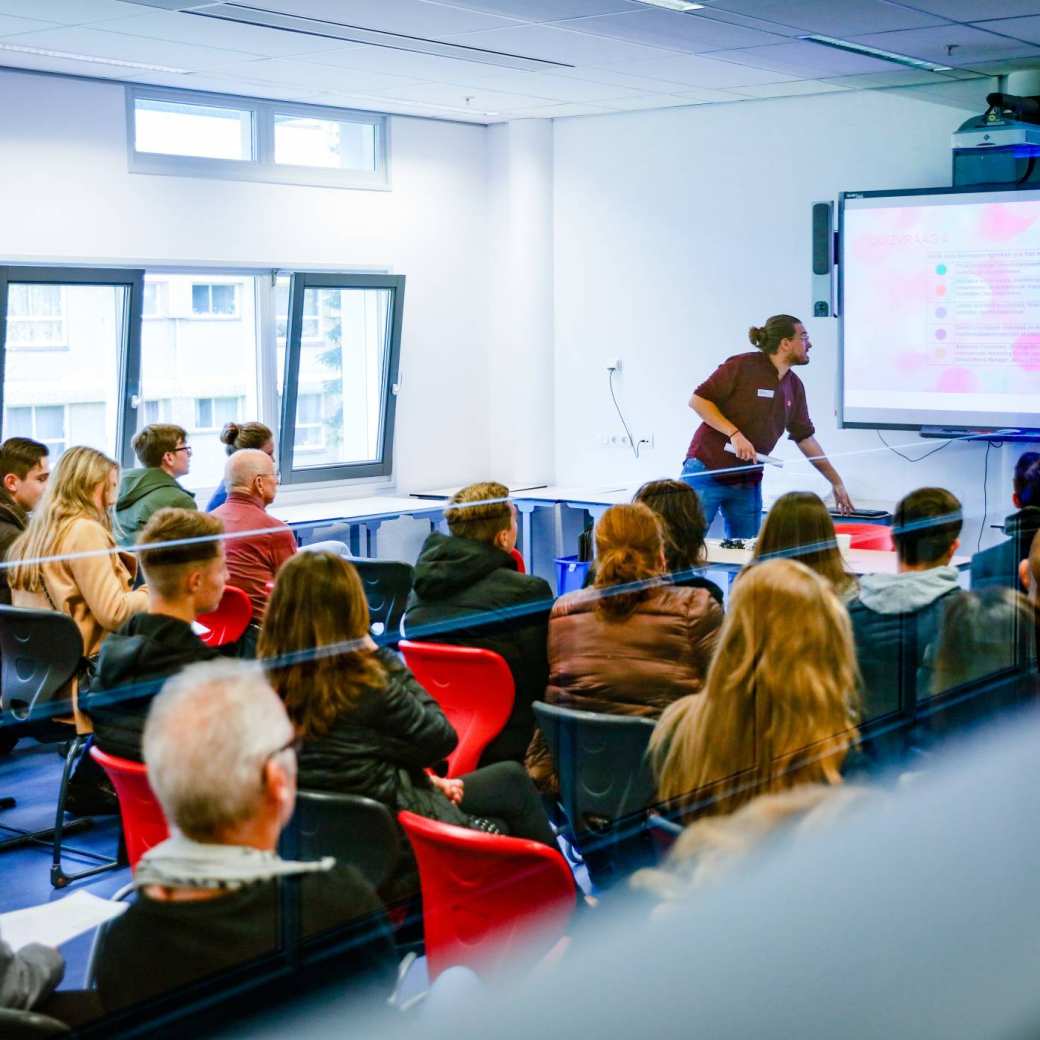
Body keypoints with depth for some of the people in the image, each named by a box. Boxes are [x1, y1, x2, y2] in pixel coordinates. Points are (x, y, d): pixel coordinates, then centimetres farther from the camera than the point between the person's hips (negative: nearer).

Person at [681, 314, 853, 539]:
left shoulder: (794, 386, 10)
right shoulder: (742, 366, -10)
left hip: (748, 484, 7)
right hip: (707, 471, -6)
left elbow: (805, 437, 18)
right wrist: (734, 434, -21)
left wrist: (836, 481, 19)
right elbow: (698, 400, -12)